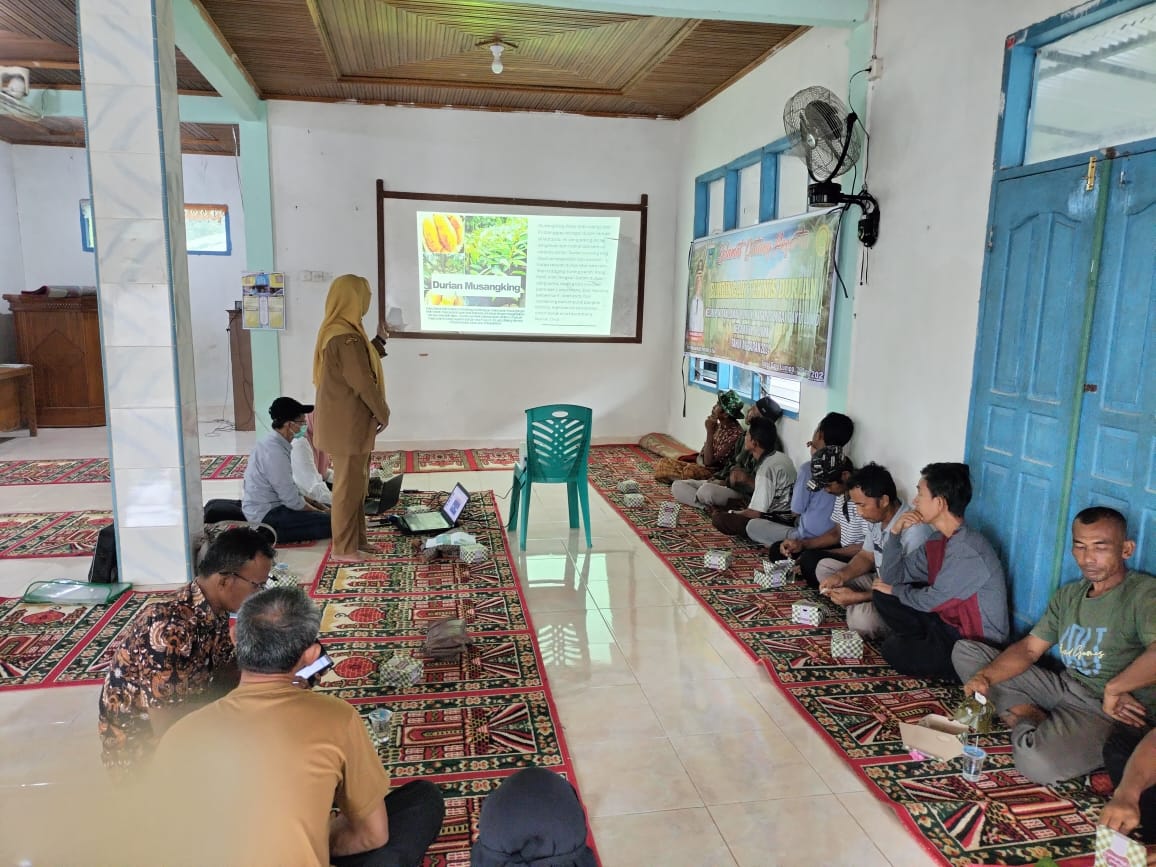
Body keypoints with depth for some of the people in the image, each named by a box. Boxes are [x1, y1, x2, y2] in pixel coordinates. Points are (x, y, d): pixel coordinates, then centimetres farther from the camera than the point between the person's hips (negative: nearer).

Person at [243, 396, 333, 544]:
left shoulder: (271, 441, 5)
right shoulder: (275, 452, -26)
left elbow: (287, 486, 14)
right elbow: (292, 500, -22)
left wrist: (315, 505, 10)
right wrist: (320, 513, -7)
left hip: (262, 507, 10)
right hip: (266, 515, -10)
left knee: (322, 509, 19)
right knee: (328, 522, -16)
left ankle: (270, 531, 8)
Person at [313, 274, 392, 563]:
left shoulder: (336, 330, 11)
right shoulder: (346, 336, -21)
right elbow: (362, 381, -20)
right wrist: (383, 413, -10)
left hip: (345, 420, 10)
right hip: (348, 423, -10)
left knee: (355, 484, 17)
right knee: (349, 486, -1)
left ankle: (356, 541, 26)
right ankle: (344, 548, 9)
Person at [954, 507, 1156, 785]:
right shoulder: (1067, 595, 13)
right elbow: (1029, 648, 9)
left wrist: (1112, 689, -21)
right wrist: (984, 677, -9)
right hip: (1064, 686, 8)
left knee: (1036, 761, -38)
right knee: (965, 651, 7)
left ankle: (1025, 721, -2)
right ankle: (1031, 717, -11)